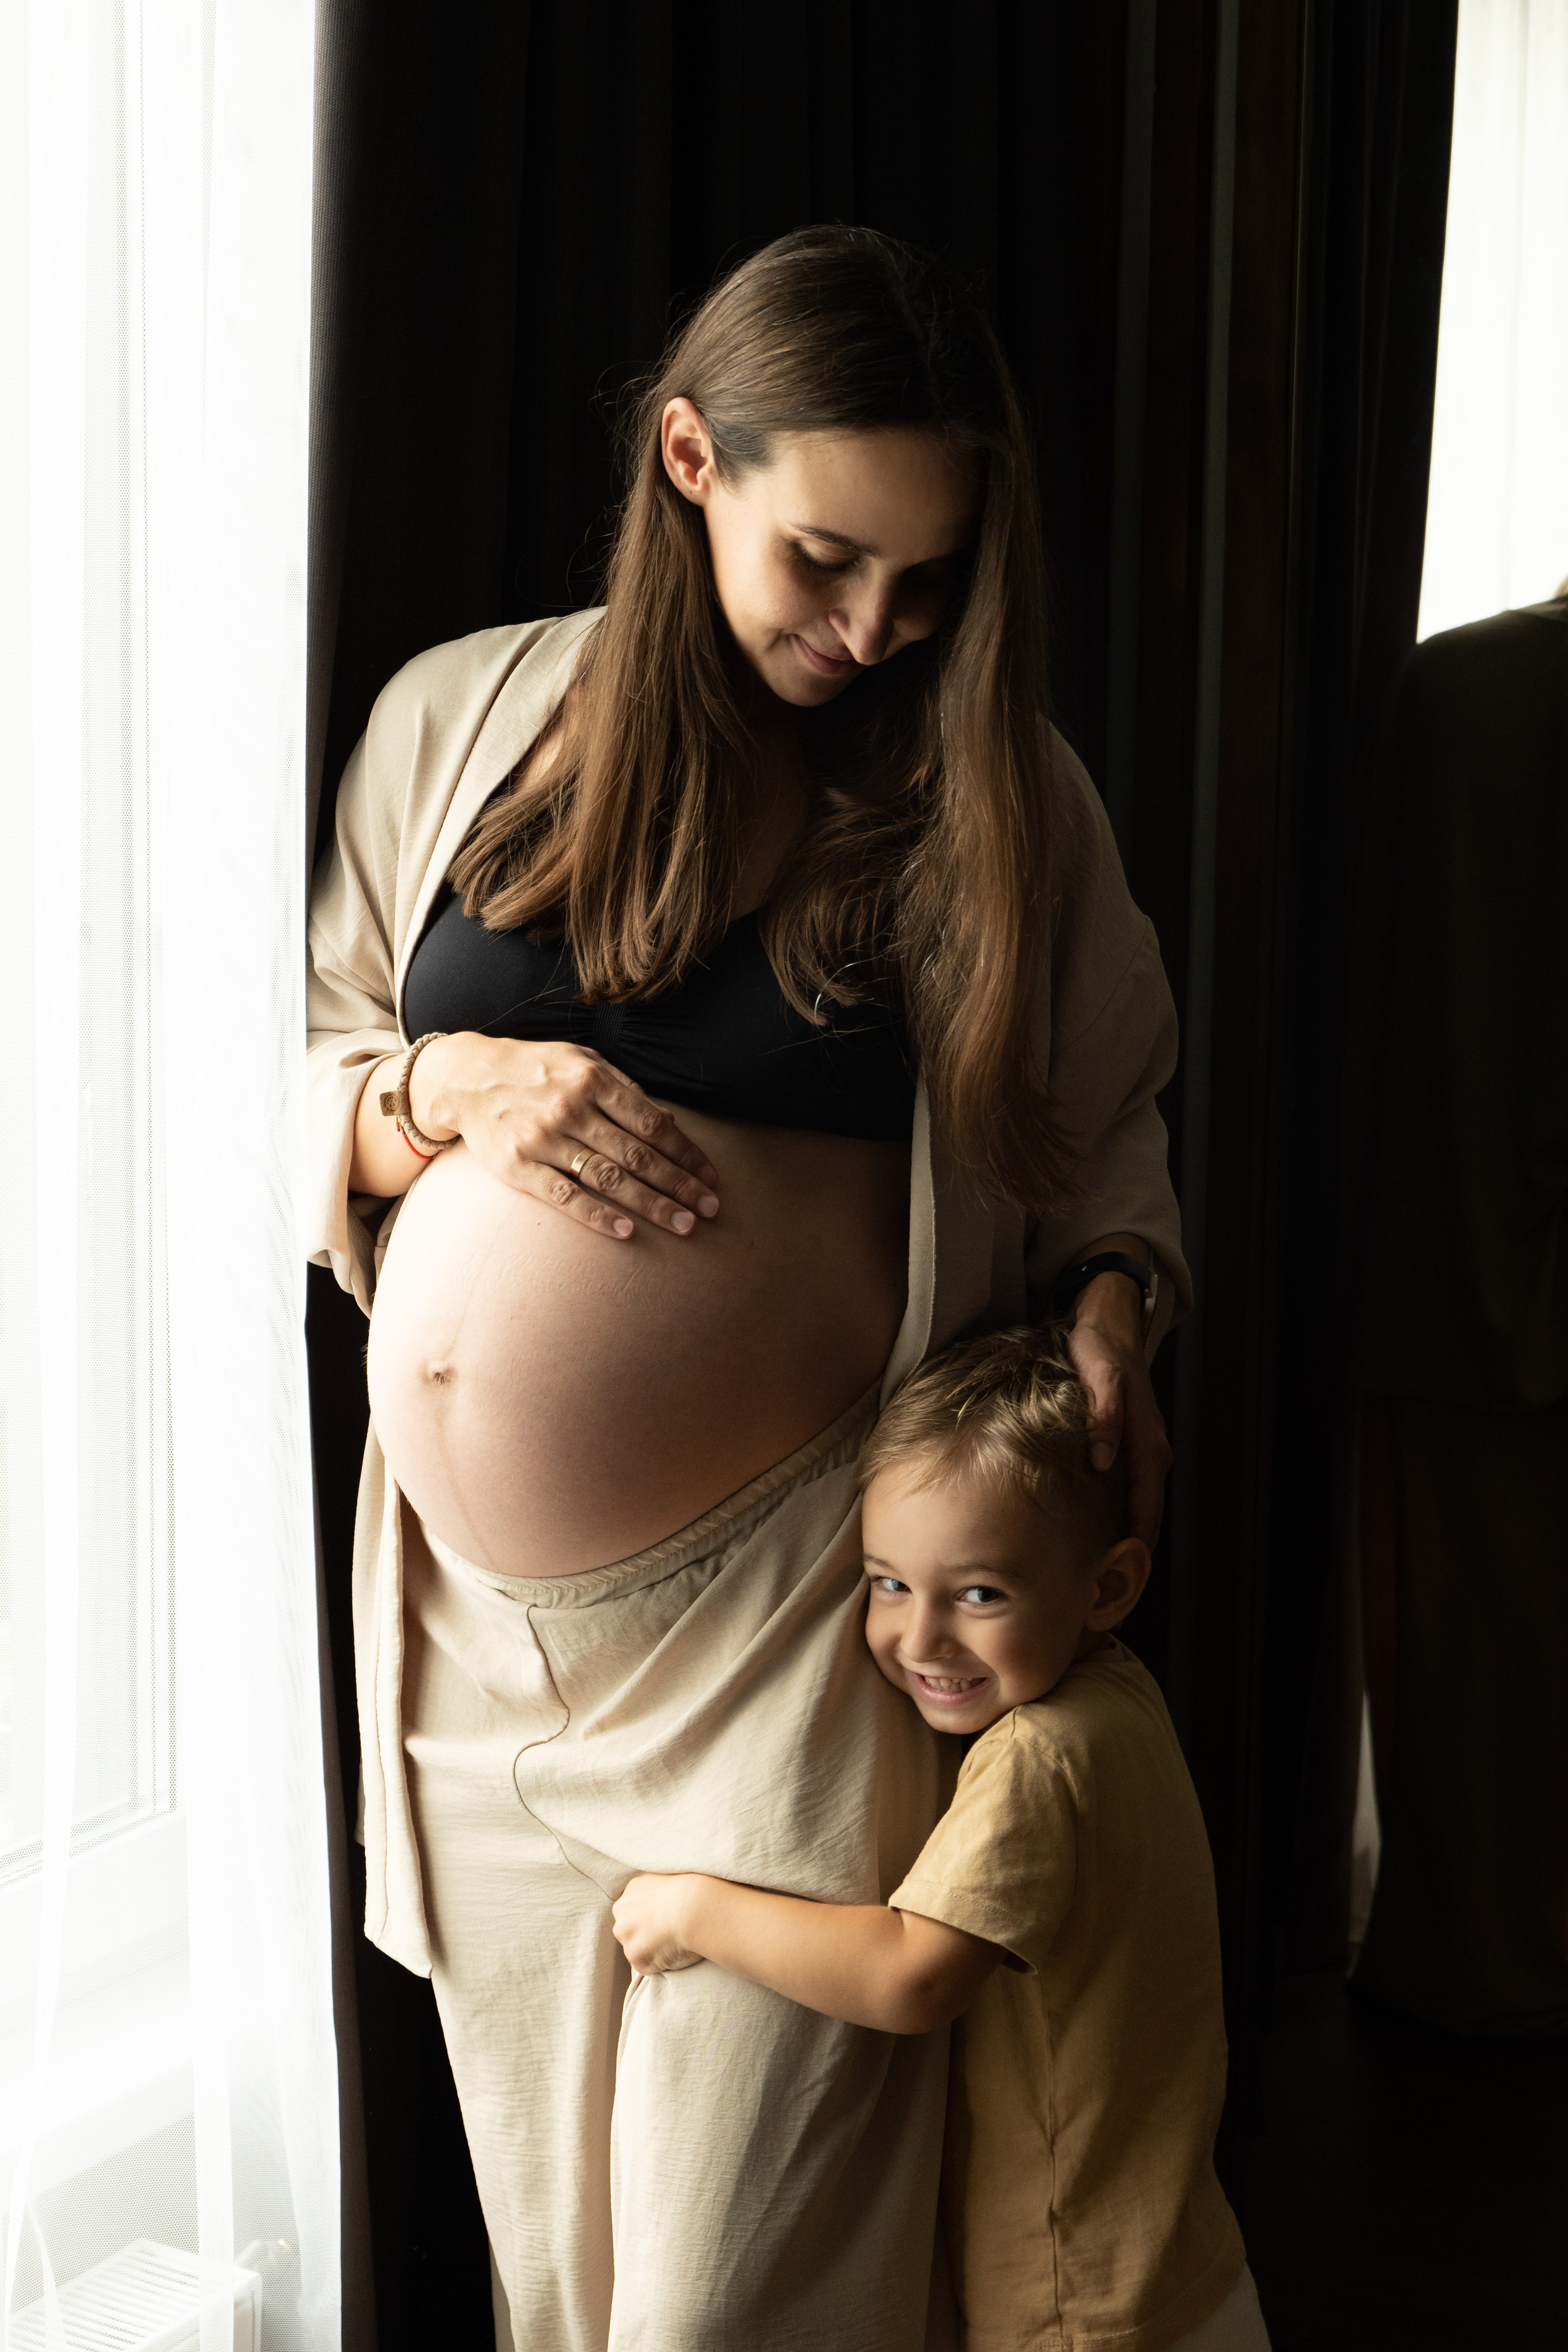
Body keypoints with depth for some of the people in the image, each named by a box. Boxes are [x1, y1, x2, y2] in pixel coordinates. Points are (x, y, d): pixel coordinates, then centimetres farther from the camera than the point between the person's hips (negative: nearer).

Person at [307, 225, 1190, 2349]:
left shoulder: (993, 793, 0)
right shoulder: (462, 720, 5)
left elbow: (1100, 1132, 10)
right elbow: (296, 1091, 10)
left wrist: (1114, 1305, -9)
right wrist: (455, 1090, -10)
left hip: (773, 1632, -2)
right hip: (472, 1622, 3)